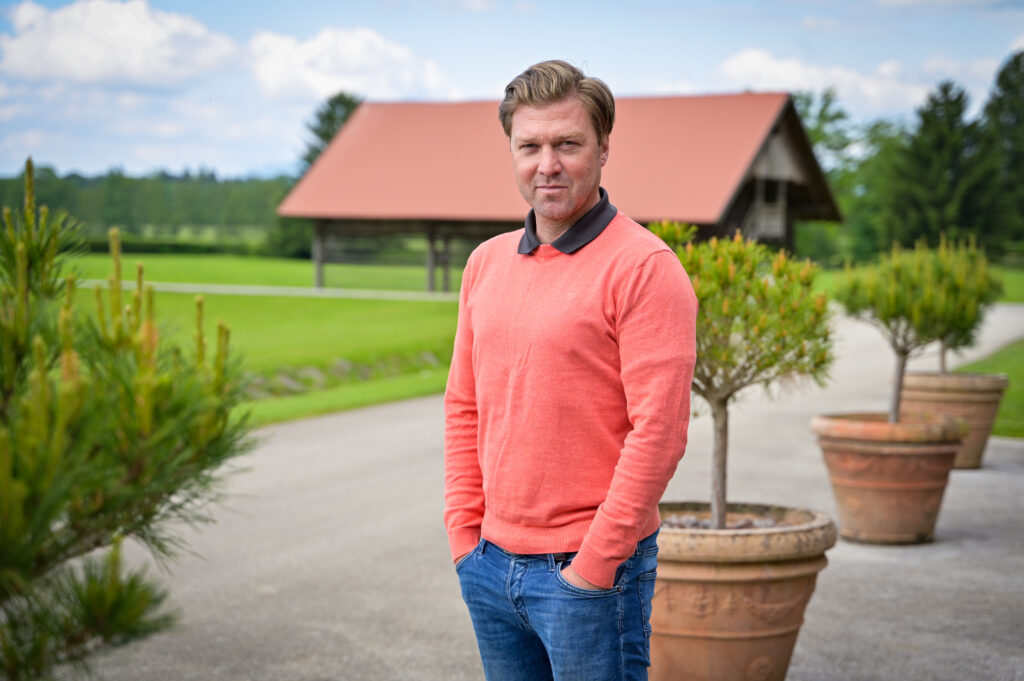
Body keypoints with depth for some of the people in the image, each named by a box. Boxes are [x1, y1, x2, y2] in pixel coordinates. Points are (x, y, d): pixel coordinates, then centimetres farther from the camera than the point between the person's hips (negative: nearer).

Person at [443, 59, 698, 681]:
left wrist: (594, 565, -15)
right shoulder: (486, 262, 9)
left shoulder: (644, 267, -12)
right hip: (490, 564, 6)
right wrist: (466, 533, 7)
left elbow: (659, 430, -16)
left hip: (590, 569, -6)